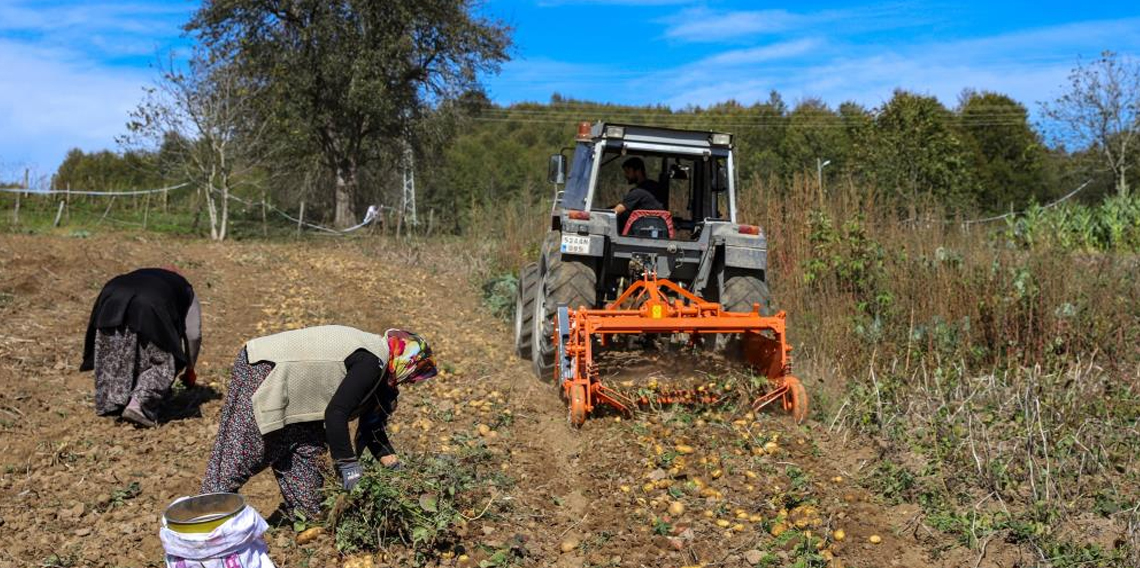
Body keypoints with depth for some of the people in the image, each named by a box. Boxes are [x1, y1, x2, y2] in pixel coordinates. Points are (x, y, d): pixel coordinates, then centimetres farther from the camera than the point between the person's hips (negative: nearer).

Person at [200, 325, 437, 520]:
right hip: (262, 373, -10)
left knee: (308, 449, 9)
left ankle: (307, 520, 17)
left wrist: (395, 468, 12)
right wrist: (349, 467, -19)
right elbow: (335, 414, -26)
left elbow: (370, 423, 15)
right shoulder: (372, 363, -21)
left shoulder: (372, 360, 9)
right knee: (238, 455, -6)